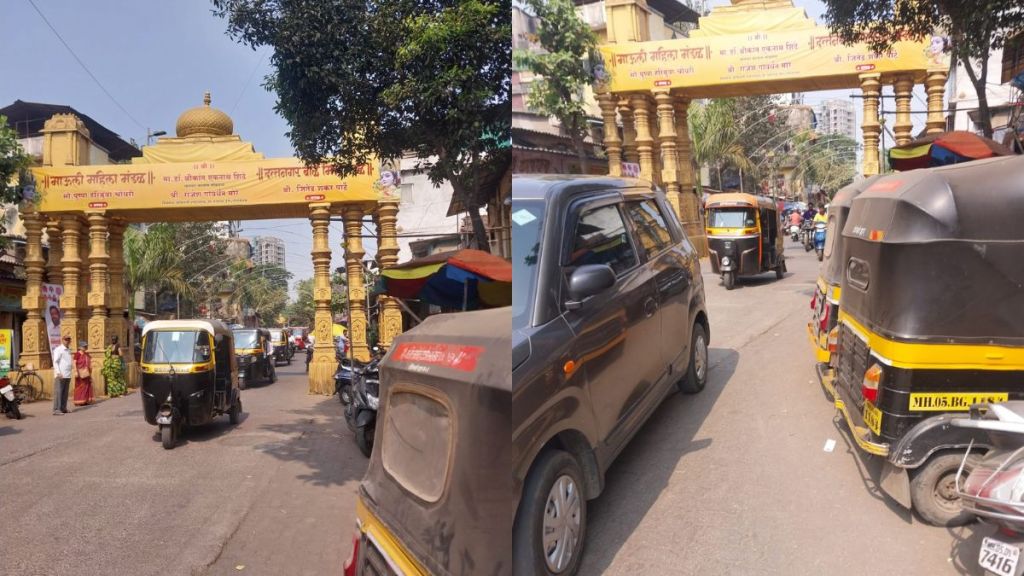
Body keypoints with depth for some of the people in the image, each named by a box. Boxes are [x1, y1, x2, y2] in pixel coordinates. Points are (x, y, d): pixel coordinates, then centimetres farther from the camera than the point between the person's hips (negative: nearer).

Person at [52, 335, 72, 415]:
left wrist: (69, 374, 13)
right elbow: (55, 362, -10)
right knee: (58, 392, -8)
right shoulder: (58, 349, -4)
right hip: (60, 375, -7)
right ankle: (56, 410, -9)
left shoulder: (68, 351, 19)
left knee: (65, 393, 8)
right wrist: (58, 373, -19)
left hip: (67, 375, 7)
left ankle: (63, 408, 13)